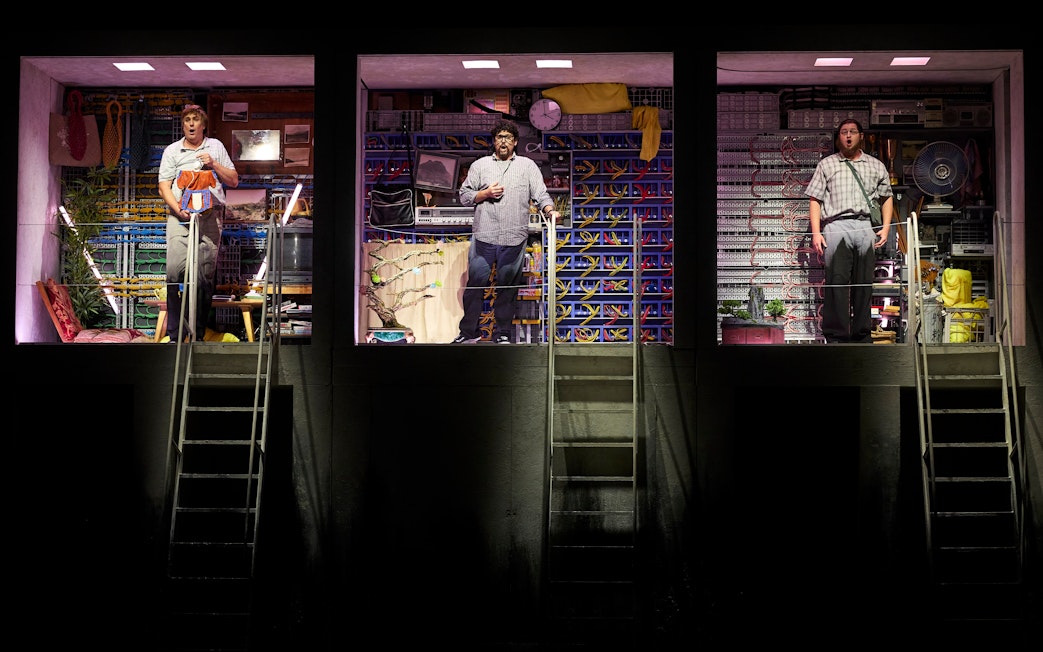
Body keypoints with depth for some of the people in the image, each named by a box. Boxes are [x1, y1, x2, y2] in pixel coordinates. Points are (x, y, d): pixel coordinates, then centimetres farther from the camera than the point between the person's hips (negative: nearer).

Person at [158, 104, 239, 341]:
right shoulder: (172, 151, 13)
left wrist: (213, 164, 0)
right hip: (179, 215, -1)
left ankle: (199, 333, 2)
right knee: (175, 269, -14)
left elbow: (233, 181, 16)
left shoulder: (215, 147, 17)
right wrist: (178, 209, -11)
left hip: (210, 215, 1)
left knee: (206, 275, -3)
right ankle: (173, 335, -10)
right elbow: (164, 187, 6)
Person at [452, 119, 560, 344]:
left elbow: (541, 194, 5)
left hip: (514, 239, 0)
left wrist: (550, 211, -14)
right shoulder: (480, 165, 15)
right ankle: (469, 332, 7)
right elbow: (464, 195, 13)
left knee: (507, 288, 4)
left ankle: (502, 334, 13)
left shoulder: (528, 166, 14)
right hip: (483, 236, 0)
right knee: (476, 283, -2)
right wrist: (485, 194, -4)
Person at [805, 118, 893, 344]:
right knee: (836, 282, -9)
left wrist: (886, 227, 7)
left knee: (864, 284, 2)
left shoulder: (876, 165, 20)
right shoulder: (826, 165, 15)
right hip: (836, 226, -2)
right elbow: (815, 200, 9)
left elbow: (887, 198, 22)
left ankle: (862, 335, 7)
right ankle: (835, 336, -8)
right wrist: (816, 232, -2)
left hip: (865, 227, 2)